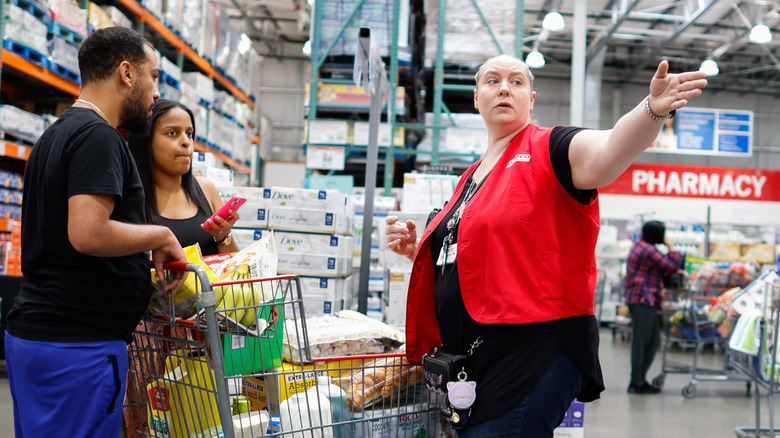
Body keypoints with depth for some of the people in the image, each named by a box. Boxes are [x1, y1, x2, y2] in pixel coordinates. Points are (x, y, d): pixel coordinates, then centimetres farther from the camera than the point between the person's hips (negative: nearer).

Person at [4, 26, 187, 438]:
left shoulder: (54, 135, 18)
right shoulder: (98, 135, -13)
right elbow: (89, 233, -25)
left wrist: (144, 256, 21)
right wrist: (161, 236, -10)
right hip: (77, 342, -10)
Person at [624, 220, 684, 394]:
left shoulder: (639, 243, 15)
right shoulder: (649, 251, -15)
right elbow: (672, 266, -10)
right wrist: (671, 247, -1)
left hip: (638, 298, 10)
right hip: (643, 299, -10)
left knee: (653, 340, 11)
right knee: (641, 341, -8)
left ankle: (638, 379, 13)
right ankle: (637, 382, -5)